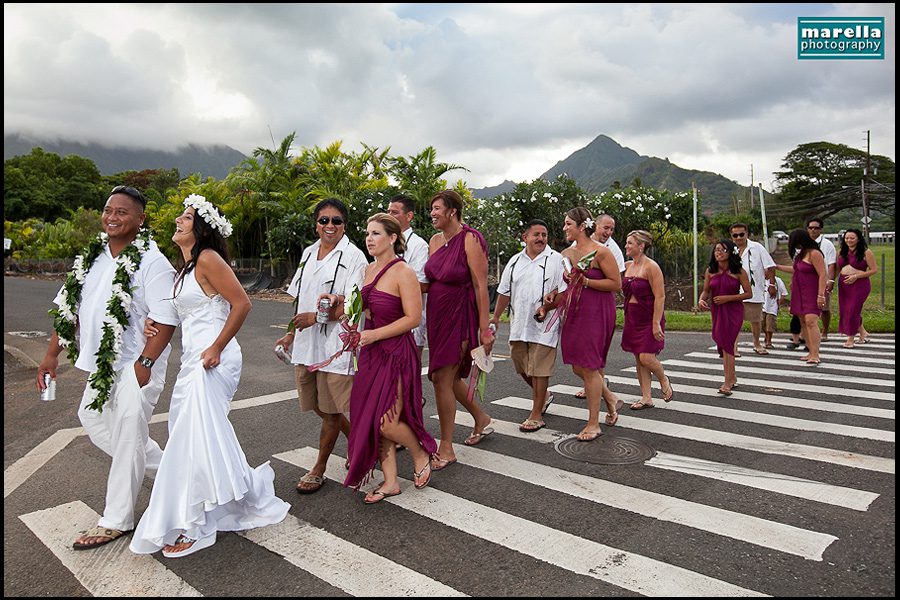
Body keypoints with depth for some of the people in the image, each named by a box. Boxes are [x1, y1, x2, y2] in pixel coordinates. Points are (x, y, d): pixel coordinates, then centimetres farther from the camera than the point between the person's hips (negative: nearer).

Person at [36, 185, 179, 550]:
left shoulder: (151, 262, -15)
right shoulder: (92, 258, 8)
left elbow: (166, 320, -20)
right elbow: (69, 308, 13)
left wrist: (144, 364, -23)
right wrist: (52, 354, 10)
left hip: (136, 368, -8)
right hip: (103, 364, 9)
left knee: (127, 441, 0)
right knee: (93, 420, 20)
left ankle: (117, 521, 16)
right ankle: (160, 466, 37)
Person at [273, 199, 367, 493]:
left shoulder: (354, 257, -9)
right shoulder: (308, 253, 13)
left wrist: (316, 317, -20)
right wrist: (291, 333, 17)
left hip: (335, 344, -7)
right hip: (306, 344, 7)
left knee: (331, 411, 5)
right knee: (320, 407, 16)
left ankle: (319, 470, 21)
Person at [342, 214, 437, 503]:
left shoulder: (403, 272, -13)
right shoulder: (369, 269, 10)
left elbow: (413, 318, -17)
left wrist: (374, 335, -20)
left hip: (396, 353, -8)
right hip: (371, 353, 8)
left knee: (386, 421, -8)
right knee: (372, 420, 9)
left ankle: (421, 454, 23)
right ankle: (390, 481, 22)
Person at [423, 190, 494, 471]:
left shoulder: (470, 240, -13)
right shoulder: (435, 240, 8)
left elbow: (481, 286, -15)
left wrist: (484, 328, -17)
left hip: (460, 316, -7)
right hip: (436, 315, 7)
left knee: (442, 379, -6)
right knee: (450, 377, 17)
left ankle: (446, 449, 8)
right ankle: (482, 419, 41)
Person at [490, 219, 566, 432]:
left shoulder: (556, 259, -2)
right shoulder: (515, 261, 13)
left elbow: (564, 290, -6)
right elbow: (505, 292, 17)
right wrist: (495, 317, 14)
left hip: (543, 324, -6)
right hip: (518, 324, 6)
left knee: (539, 370, -2)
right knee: (522, 367, 15)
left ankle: (536, 416, 11)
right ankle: (544, 396, 40)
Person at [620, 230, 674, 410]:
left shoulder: (651, 267, -13)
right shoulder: (629, 266, 9)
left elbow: (660, 297, -17)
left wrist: (656, 323, -21)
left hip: (649, 318, -7)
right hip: (632, 318, 7)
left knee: (646, 357, -12)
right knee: (638, 359, 8)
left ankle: (664, 380, 19)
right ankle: (646, 398, 15)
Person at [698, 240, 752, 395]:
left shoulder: (739, 272, -10)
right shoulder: (710, 271, 0)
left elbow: (749, 293, -7)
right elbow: (706, 291, 7)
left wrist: (727, 298, -17)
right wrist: (701, 300, -15)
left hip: (734, 311, -4)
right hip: (717, 311, 4)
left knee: (726, 343, -12)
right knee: (723, 344, 14)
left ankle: (727, 383, -7)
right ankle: (732, 376, 34)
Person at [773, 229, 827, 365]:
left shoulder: (814, 254, -13)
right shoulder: (801, 254, 15)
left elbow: (822, 275, -18)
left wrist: (821, 295, -23)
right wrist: (777, 267, 37)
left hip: (812, 293, -9)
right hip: (800, 293, 9)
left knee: (811, 321, -18)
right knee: (803, 322, 6)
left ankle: (815, 355, -21)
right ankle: (812, 353, 9)